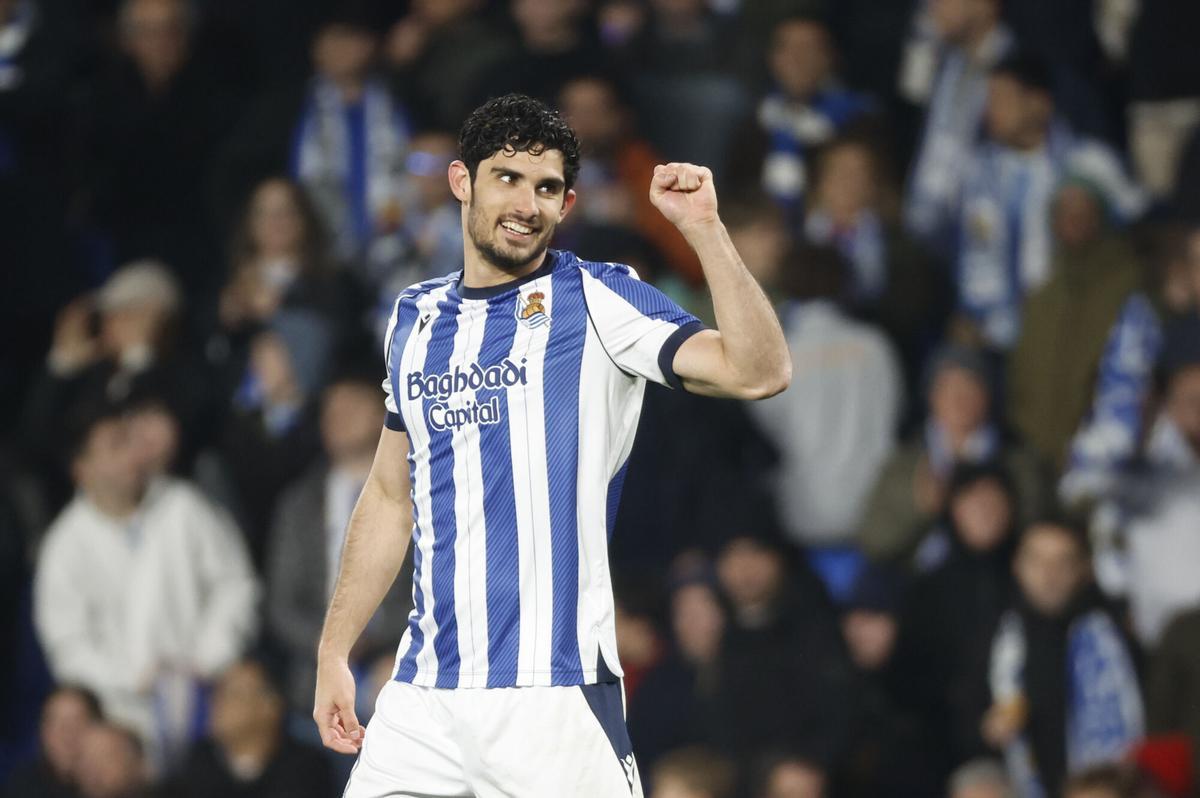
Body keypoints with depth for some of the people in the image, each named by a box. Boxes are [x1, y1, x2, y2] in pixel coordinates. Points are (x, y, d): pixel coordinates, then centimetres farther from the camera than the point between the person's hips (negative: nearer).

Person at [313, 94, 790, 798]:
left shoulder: (597, 301, -2)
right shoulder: (417, 318, 14)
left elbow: (758, 371, -15)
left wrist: (704, 230, -22)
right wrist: (335, 653, 20)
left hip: (553, 693, -5)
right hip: (423, 695, 5)